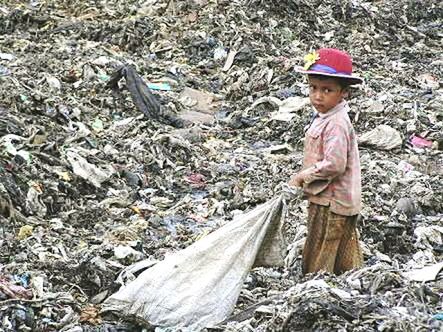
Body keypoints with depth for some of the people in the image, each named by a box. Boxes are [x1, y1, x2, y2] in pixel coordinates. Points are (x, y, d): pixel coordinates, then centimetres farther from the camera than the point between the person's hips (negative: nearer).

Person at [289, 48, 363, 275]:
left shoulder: (336, 124, -24)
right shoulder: (323, 117, 8)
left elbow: (334, 164, -29)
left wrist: (302, 177, -19)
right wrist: (304, 178, 7)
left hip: (331, 203, -10)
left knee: (318, 260, 1)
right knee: (346, 259, 20)